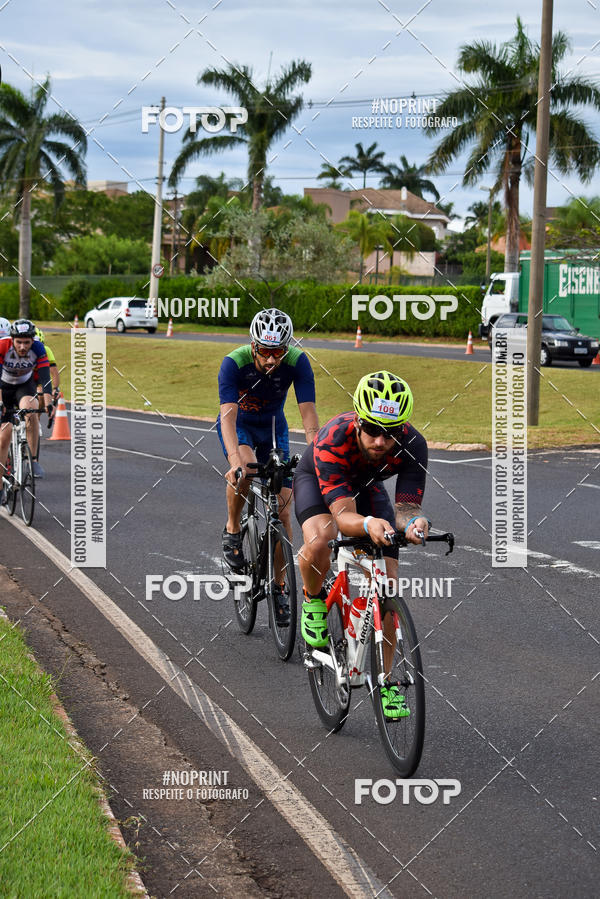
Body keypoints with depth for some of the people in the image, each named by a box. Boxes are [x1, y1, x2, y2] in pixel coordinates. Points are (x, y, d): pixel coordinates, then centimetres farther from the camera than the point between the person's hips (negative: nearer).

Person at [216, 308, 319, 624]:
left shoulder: (297, 362, -27)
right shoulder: (234, 363, -32)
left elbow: (308, 414, -29)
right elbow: (228, 416, -39)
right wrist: (235, 461, -53)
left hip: (273, 427, 2)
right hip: (238, 426, -2)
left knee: (282, 511, -6)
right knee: (245, 468, -36)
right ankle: (232, 530, -10)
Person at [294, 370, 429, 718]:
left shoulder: (412, 445, -34)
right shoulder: (333, 440, -42)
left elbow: (406, 506, -32)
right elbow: (343, 515, -44)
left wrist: (413, 522, -56)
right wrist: (368, 524, -67)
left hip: (368, 486, 3)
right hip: (316, 480, -3)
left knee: (388, 582, -10)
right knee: (319, 541, -36)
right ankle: (314, 599, -2)